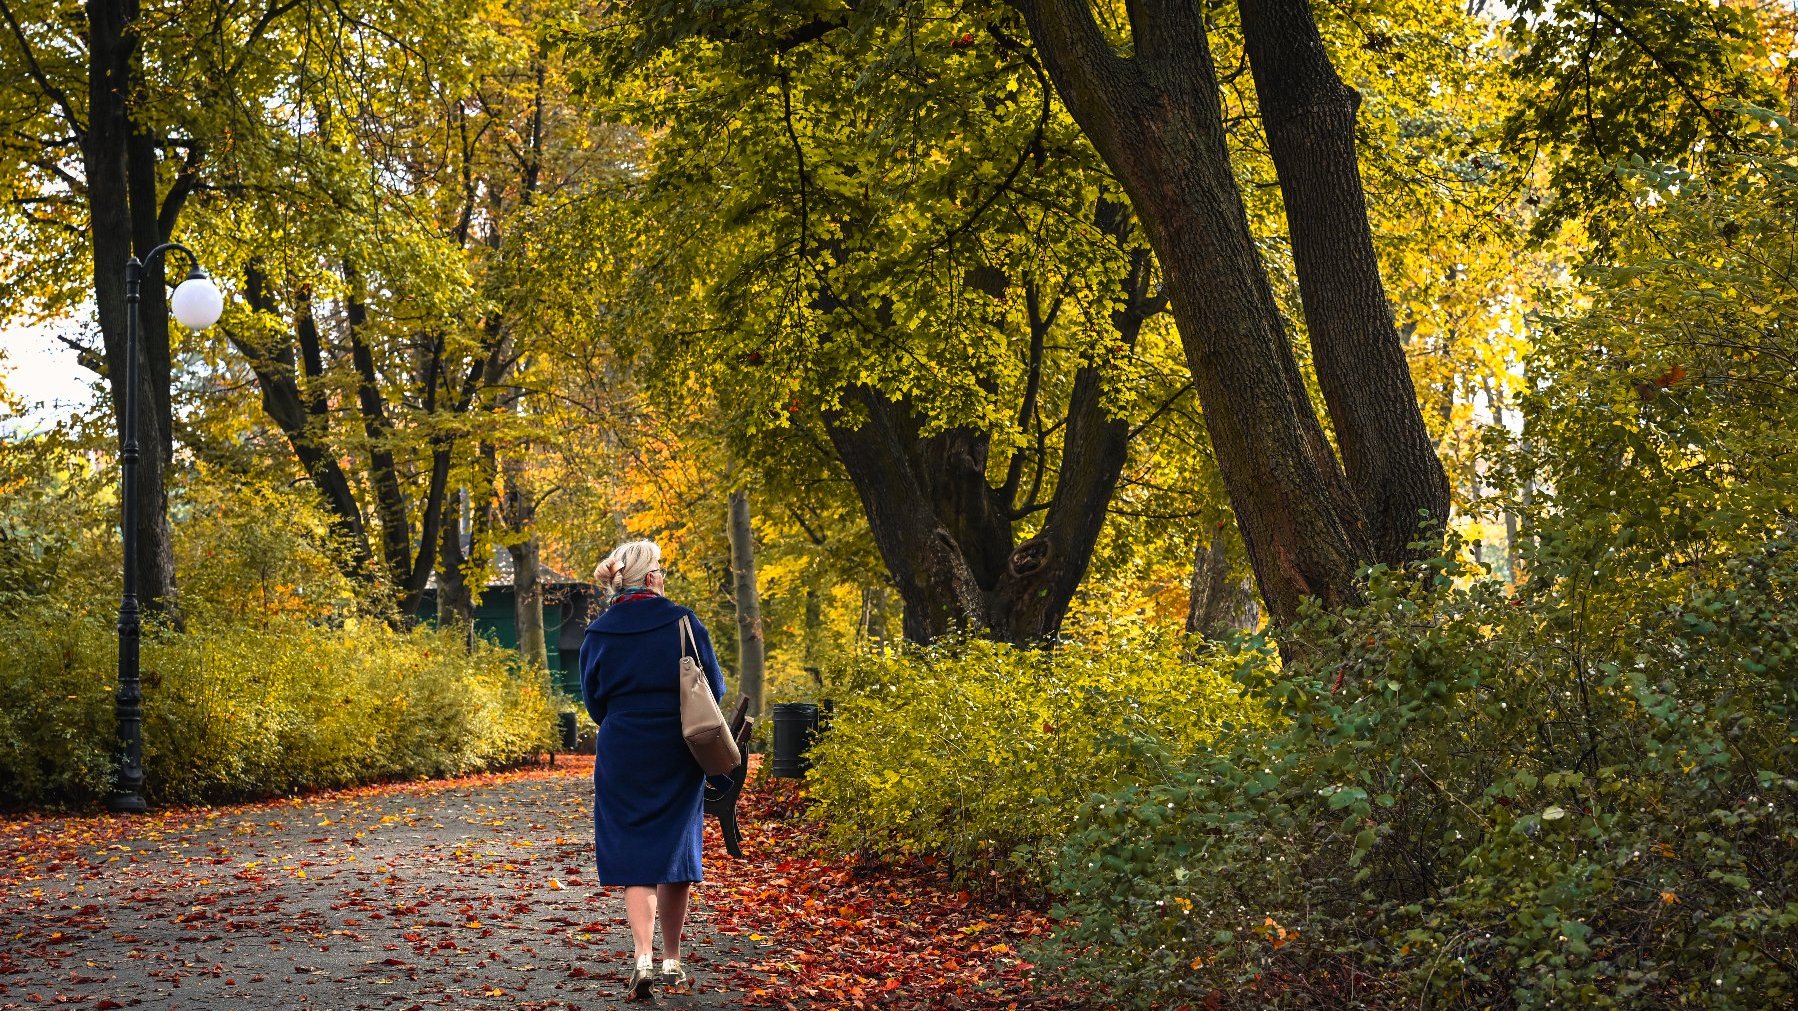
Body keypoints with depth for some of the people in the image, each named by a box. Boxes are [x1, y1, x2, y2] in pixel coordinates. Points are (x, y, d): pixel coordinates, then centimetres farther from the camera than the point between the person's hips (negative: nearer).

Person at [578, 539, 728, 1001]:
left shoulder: (598, 634, -1)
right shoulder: (682, 621, -6)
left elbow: (594, 702, 8)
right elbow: (715, 688, -1)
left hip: (621, 755, 0)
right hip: (678, 756, 0)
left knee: (635, 859, 2)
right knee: (675, 853, 12)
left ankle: (643, 959, -16)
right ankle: (671, 964, 19)